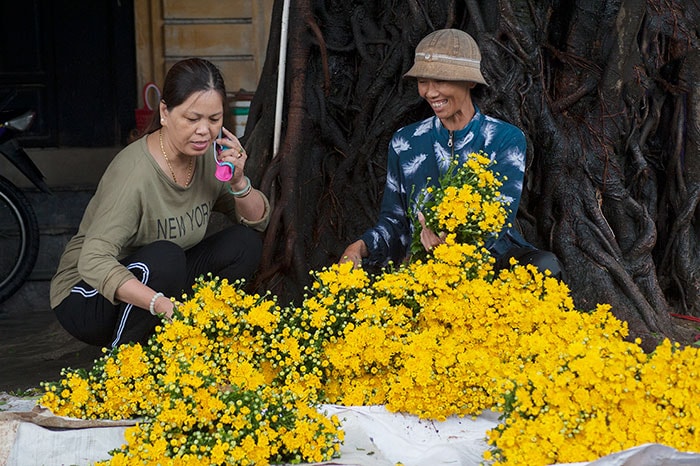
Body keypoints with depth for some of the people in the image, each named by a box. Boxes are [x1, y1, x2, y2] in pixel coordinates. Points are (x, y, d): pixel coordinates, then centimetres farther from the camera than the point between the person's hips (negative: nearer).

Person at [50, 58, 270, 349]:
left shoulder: (208, 154, -7)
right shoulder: (134, 172, -29)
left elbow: (258, 222, 4)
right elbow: (94, 262, -38)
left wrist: (239, 183, -17)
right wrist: (164, 305, -49)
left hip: (161, 277, 7)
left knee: (245, 243, -8)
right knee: (164, 256, -34)